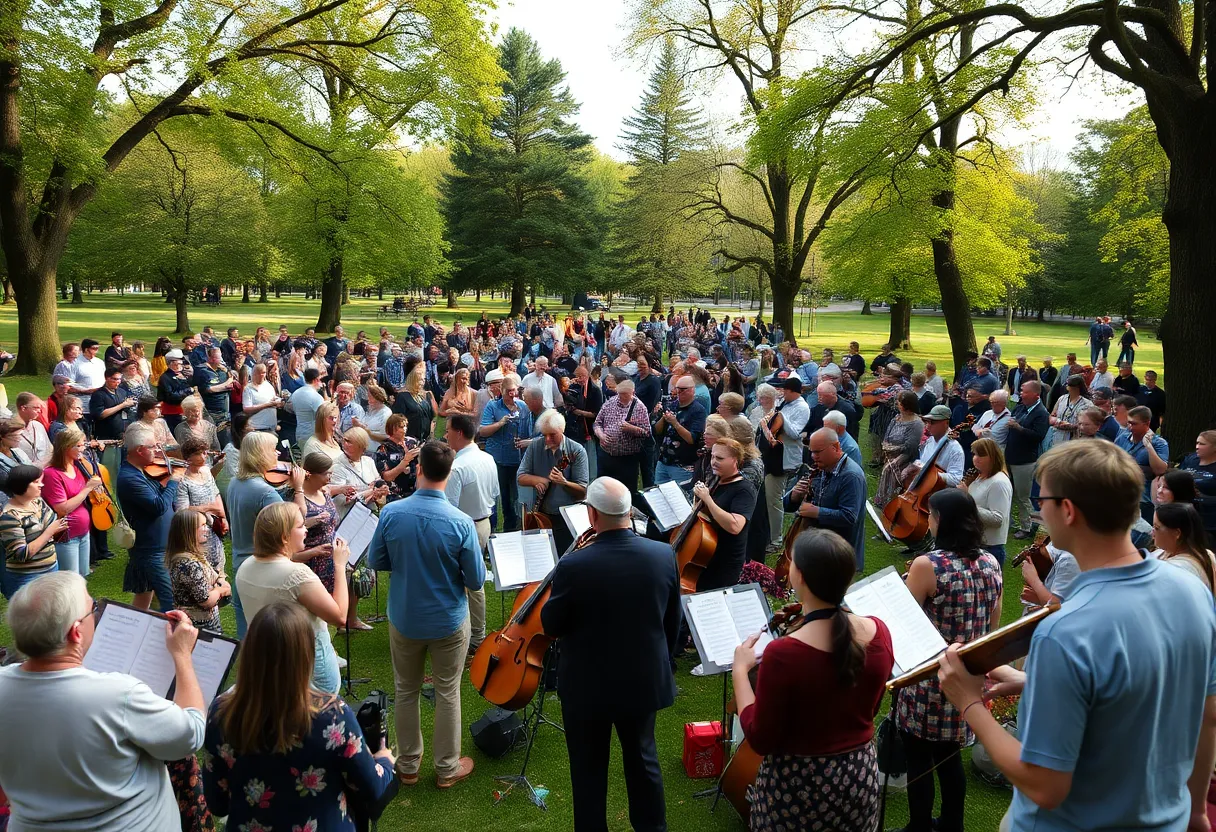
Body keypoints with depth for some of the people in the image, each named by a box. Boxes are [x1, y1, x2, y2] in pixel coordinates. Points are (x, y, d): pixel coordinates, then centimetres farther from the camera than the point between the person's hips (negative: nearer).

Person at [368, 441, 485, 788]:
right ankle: (447, 768, 29)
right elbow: (476, 581, -14)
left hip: (403, 619, 2)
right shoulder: (461, 522, -23)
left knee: (406, 691, 20)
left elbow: (376, 562, -2)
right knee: (448, 693, 15)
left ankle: (408, 765, 35)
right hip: (448, 622, -2)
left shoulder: (391, 513, -17)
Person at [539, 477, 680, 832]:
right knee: (643, 758, 25)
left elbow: (551, 626, -11)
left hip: (588, 686, -4)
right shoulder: (664, 555, -13)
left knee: (589, 770, 17)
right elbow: (673, 622, 0)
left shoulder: (574, 566, -26)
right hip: (644, 680, 4)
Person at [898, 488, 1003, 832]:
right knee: (949, 754, 22)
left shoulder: (927, 565, -20)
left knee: (919, 759, 10)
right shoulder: (992, 564, 0)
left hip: (929, 680, -7)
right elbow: (993, 627, 9)